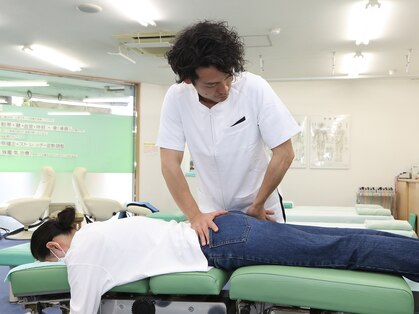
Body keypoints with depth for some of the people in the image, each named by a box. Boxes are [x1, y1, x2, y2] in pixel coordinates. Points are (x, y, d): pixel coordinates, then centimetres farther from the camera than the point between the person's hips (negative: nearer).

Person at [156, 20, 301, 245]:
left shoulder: (255, 88, -21)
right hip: (212, 212, 1)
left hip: (260, 209, -1)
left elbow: (284, 154, -17)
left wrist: (257, 205, -11)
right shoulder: (176, 98, -16)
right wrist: (195, 216, -24)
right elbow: (170, 163, -15)